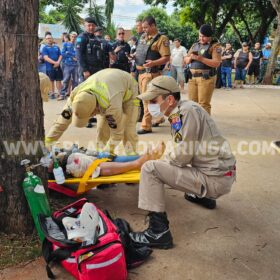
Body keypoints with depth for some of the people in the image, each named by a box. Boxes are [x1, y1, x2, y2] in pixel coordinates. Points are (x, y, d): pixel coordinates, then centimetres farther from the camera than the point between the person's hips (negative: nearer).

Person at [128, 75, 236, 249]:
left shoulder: (187, 110, -18)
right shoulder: (180, 112, 10)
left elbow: (182, 156, -19)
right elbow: (184, 153, 15)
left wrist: (162, 161, -2)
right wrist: (164, 159, 5)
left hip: (214, 179, -10)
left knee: (150, 169, -16)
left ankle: (159, 232, -15)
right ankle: (204, 196, 36)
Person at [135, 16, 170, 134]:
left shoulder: (161, 39, -9)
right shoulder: (143, 37, 14)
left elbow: (166, 58, -16)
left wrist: (153, 63, -30)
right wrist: (134, 56, 11)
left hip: (151, 73, -8)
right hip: (141, 72, 8)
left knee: (147, 100, -8)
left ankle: (146, 126, -3)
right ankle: (159, 117, 31)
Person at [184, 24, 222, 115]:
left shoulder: (215, 46, 0)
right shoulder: (195, 45, 19)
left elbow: (216, 63, -12)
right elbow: (186, 60, 20)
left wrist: (200, 58, -17)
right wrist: (190, 57, -3)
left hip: (206, 78, -6)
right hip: (192, 77, 6)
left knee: (204, 104, -11)